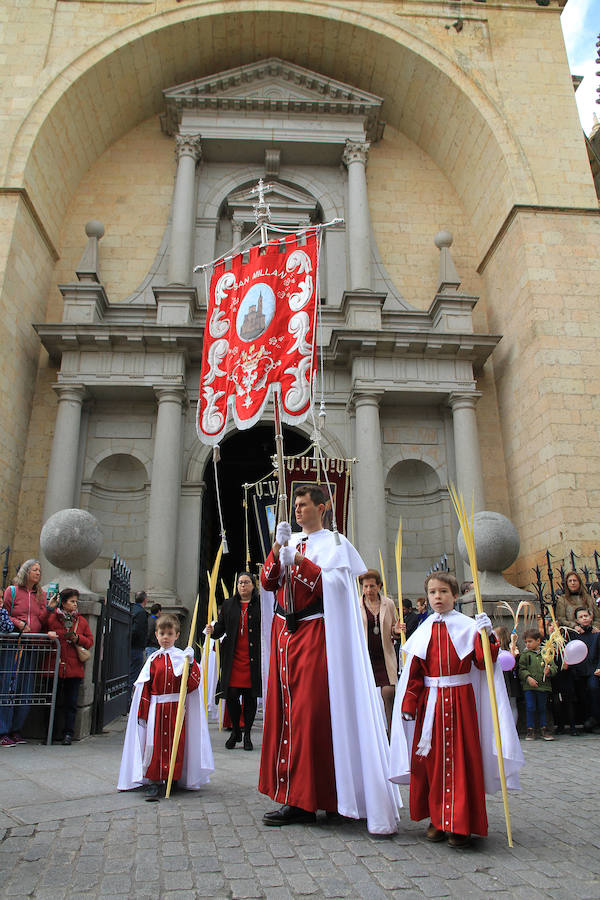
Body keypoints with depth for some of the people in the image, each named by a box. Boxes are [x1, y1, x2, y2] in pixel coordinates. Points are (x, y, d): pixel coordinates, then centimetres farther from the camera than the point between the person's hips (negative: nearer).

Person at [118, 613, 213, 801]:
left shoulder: (183, 657, 1)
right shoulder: (153, 659, 6)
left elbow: (193, 684, -8)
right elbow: (144, 687, 6)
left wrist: (191, 663, -21)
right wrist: (143, 711, 2)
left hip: (177, 708, -1)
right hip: (156, 708, 1)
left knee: (176, 742, 3)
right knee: (155, 743, 0)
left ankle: (173, 778, 18)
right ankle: (154, 781, 10)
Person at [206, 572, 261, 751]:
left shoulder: (261, 604, 3)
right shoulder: (228, 605, 12)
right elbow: (221, 626, 10)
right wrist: (213, 631, -10)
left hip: (253, 658, -2)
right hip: (233, 658, 2)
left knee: (250, 697, 4)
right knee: (231, 694, -1)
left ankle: (247, 734, 21)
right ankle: (235, 731, 22)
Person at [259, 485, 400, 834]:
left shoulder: (334, 543, 0)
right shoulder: (290, 541, 16)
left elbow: (331, 586, -12)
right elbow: (267, 582, 8)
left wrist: (299, 560, -17)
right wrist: (277, 549, -6)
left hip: (314, 633, -6)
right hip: (283, 632, 6)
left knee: (308, 712, -6)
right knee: (283, 709, 8)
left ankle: (302, 800, 1)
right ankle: (290, 790, 20)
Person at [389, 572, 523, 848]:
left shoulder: (468, 626, -1)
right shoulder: (423, 631, 5)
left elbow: (483, 663, -7)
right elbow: (413, 673, 7)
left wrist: (484, 635, -20)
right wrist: (408, 705, 3)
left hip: (461, 701, -2)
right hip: (430, 702, 3)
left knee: (461, 758, 0)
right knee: (432, 758, 7)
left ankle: (461, 823, 13)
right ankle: (437, 818, 22)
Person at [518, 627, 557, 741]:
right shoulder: (525, 654, 4)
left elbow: (554, 667, 5)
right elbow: (521, 669, -1)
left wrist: (549, 671, -16)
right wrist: (528, 677, -16)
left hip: (543, 685, 1)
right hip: (529, 686, -1)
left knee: (542, 708, 10)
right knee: (530, 708, -1)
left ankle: (544, 728, 23)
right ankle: (530, 729, 10)